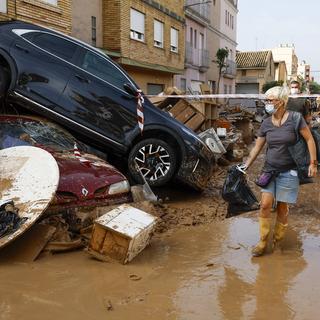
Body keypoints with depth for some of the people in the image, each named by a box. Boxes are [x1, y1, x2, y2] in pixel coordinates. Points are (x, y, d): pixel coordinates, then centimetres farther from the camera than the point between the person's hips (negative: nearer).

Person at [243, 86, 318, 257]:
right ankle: (263, 242, 8)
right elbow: (256, 148, 7)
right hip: (269, 170, 3)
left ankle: (277, 241, 24)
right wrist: (245, 167, 6)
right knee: (265, 205, -4)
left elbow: (309, 140, -5)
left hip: (288, 172, -3)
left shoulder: (295, 119, -11)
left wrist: (313, 163, -9)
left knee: (282, 208, 5)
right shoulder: (266, 124, 2)